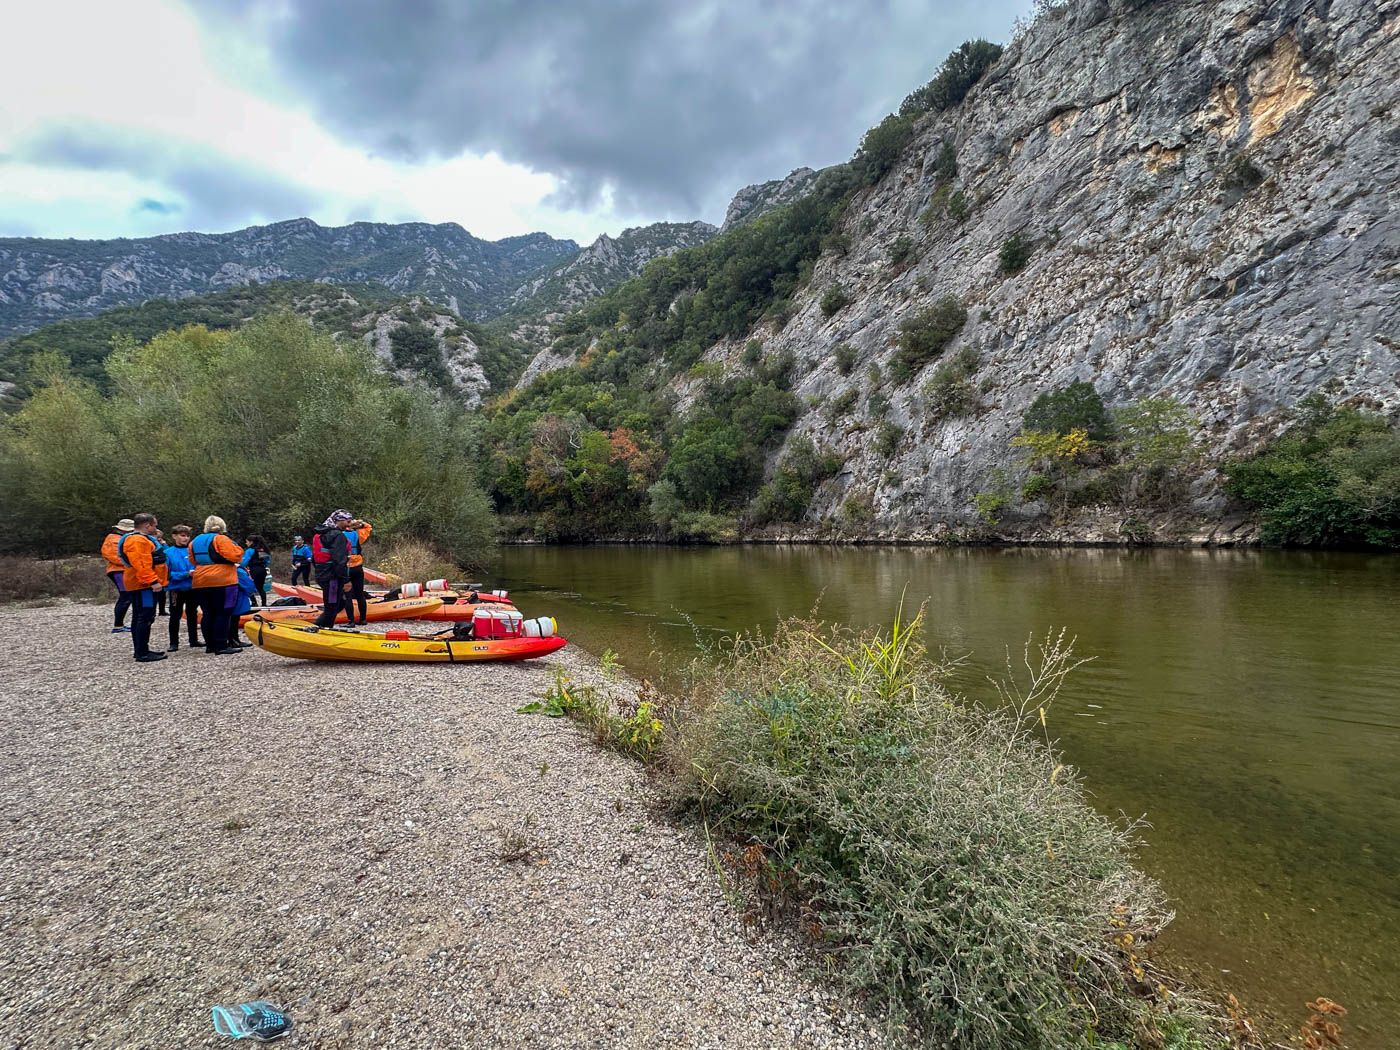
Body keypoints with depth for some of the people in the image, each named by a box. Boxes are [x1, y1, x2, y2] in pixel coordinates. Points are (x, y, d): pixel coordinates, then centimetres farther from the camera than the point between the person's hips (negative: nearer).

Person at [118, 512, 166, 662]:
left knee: (139, 617, 16)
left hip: (140, 585, 12)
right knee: (145, 618, -11)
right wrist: (153, 581, -27)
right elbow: (141, 564, -25)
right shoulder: (138, 540, -16)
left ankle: (140, 650, 24)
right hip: (144, 584, -12)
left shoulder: (142, 539, 20)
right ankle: (142, 653, -11)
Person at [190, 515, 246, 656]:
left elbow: (193, 561, 21)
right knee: (223, 614, -5)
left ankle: (210, 645, 18)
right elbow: (235, 556, -16)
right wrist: (238, 548, 3)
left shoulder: (195, 541, 14)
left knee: (208, 614, 13)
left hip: (200, 583, 7)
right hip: (222, 582, -7)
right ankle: (221, 647, -8)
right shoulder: (221, 539, -9)